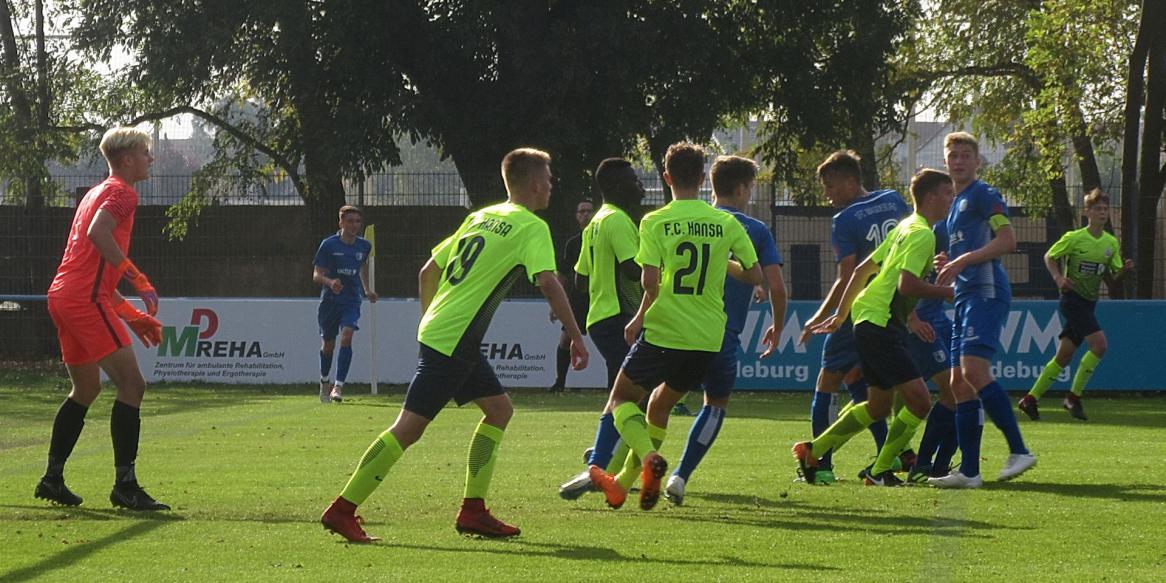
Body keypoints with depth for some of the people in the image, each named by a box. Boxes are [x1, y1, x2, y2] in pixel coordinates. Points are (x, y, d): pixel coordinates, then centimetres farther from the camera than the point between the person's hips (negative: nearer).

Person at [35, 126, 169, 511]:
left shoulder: (97, 193, 26)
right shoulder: (122, 192, -4)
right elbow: (98, 233, -24)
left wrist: (131, 314, 27)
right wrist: (137, 278, -21)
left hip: (63, 295, 10)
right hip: (86, 298, -10)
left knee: (86, 388, 20)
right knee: (132, 384, -10)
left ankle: (52, 479, 20)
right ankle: (125, 484, -14)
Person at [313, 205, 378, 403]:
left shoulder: (364, 246, 3)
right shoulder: (329, 245, -8)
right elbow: (316, 275, -10)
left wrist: (366, 290, 19)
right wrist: (329, 282, -30)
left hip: (352, 300, 1)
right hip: (330, 300, -1)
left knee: (346, 336, -22)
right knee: (328, 344, 10)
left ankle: (339, 385, -24)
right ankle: (324, 381, 37)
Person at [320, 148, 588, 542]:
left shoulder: (480, 217, 18)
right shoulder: (532, 227, -6)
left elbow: (429, 271, 22)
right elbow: (547, 283, -20)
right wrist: (576, 337, -16)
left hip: (436, 329, 9)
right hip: (454, 342, -9)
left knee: (500, 409, 14)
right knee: (409, 428, -9)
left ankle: (472, 511, 11)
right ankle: (342, 510, -9)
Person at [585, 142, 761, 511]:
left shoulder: (655, 222, -6)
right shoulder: (727, 224, 3)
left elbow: (650, 281, -14)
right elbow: (755, 276, 6)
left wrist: (639, 318, 2)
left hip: (662, 332, -4)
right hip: (708, 338, 4)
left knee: (621, 399, 11)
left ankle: (649, 457, -17)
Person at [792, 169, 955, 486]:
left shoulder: (905, 228, 18)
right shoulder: (922, 234, -12)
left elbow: (863, 270, 22)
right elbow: (907, 284, -25)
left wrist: (841, 314, 27)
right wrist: (950, 292, -17)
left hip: (869, 323, 11)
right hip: (881, 326, -10)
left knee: (878, 407, 19)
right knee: (919, 401, -12)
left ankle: (812, 451, 24)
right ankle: (879, 472, -4)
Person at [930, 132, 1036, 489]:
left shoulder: (982, 195, -2)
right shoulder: (956, 204, 25)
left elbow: (1007, 241, -14)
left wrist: (962, 261, -16)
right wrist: (949, 265, 13)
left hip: (986, 292, -10)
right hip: (965, 297, 10)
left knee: (974, 371, -23)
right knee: (960, 385, 4)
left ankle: (1019, 450, -21)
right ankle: (968, 471, 4)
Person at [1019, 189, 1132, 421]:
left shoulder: (1111, 243, 7)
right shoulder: (1074, 238, -9)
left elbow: (1115, 274, 11)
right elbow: (1049, 257, 1)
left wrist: (1125, 269, -11)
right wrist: (1058, 278, -15)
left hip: (1089, 302, 7)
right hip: (1072, 298, -7)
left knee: (1064, 356, 7)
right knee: (1099, 343, -20)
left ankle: (1030, 399, 15)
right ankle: (1074, 396, -10)